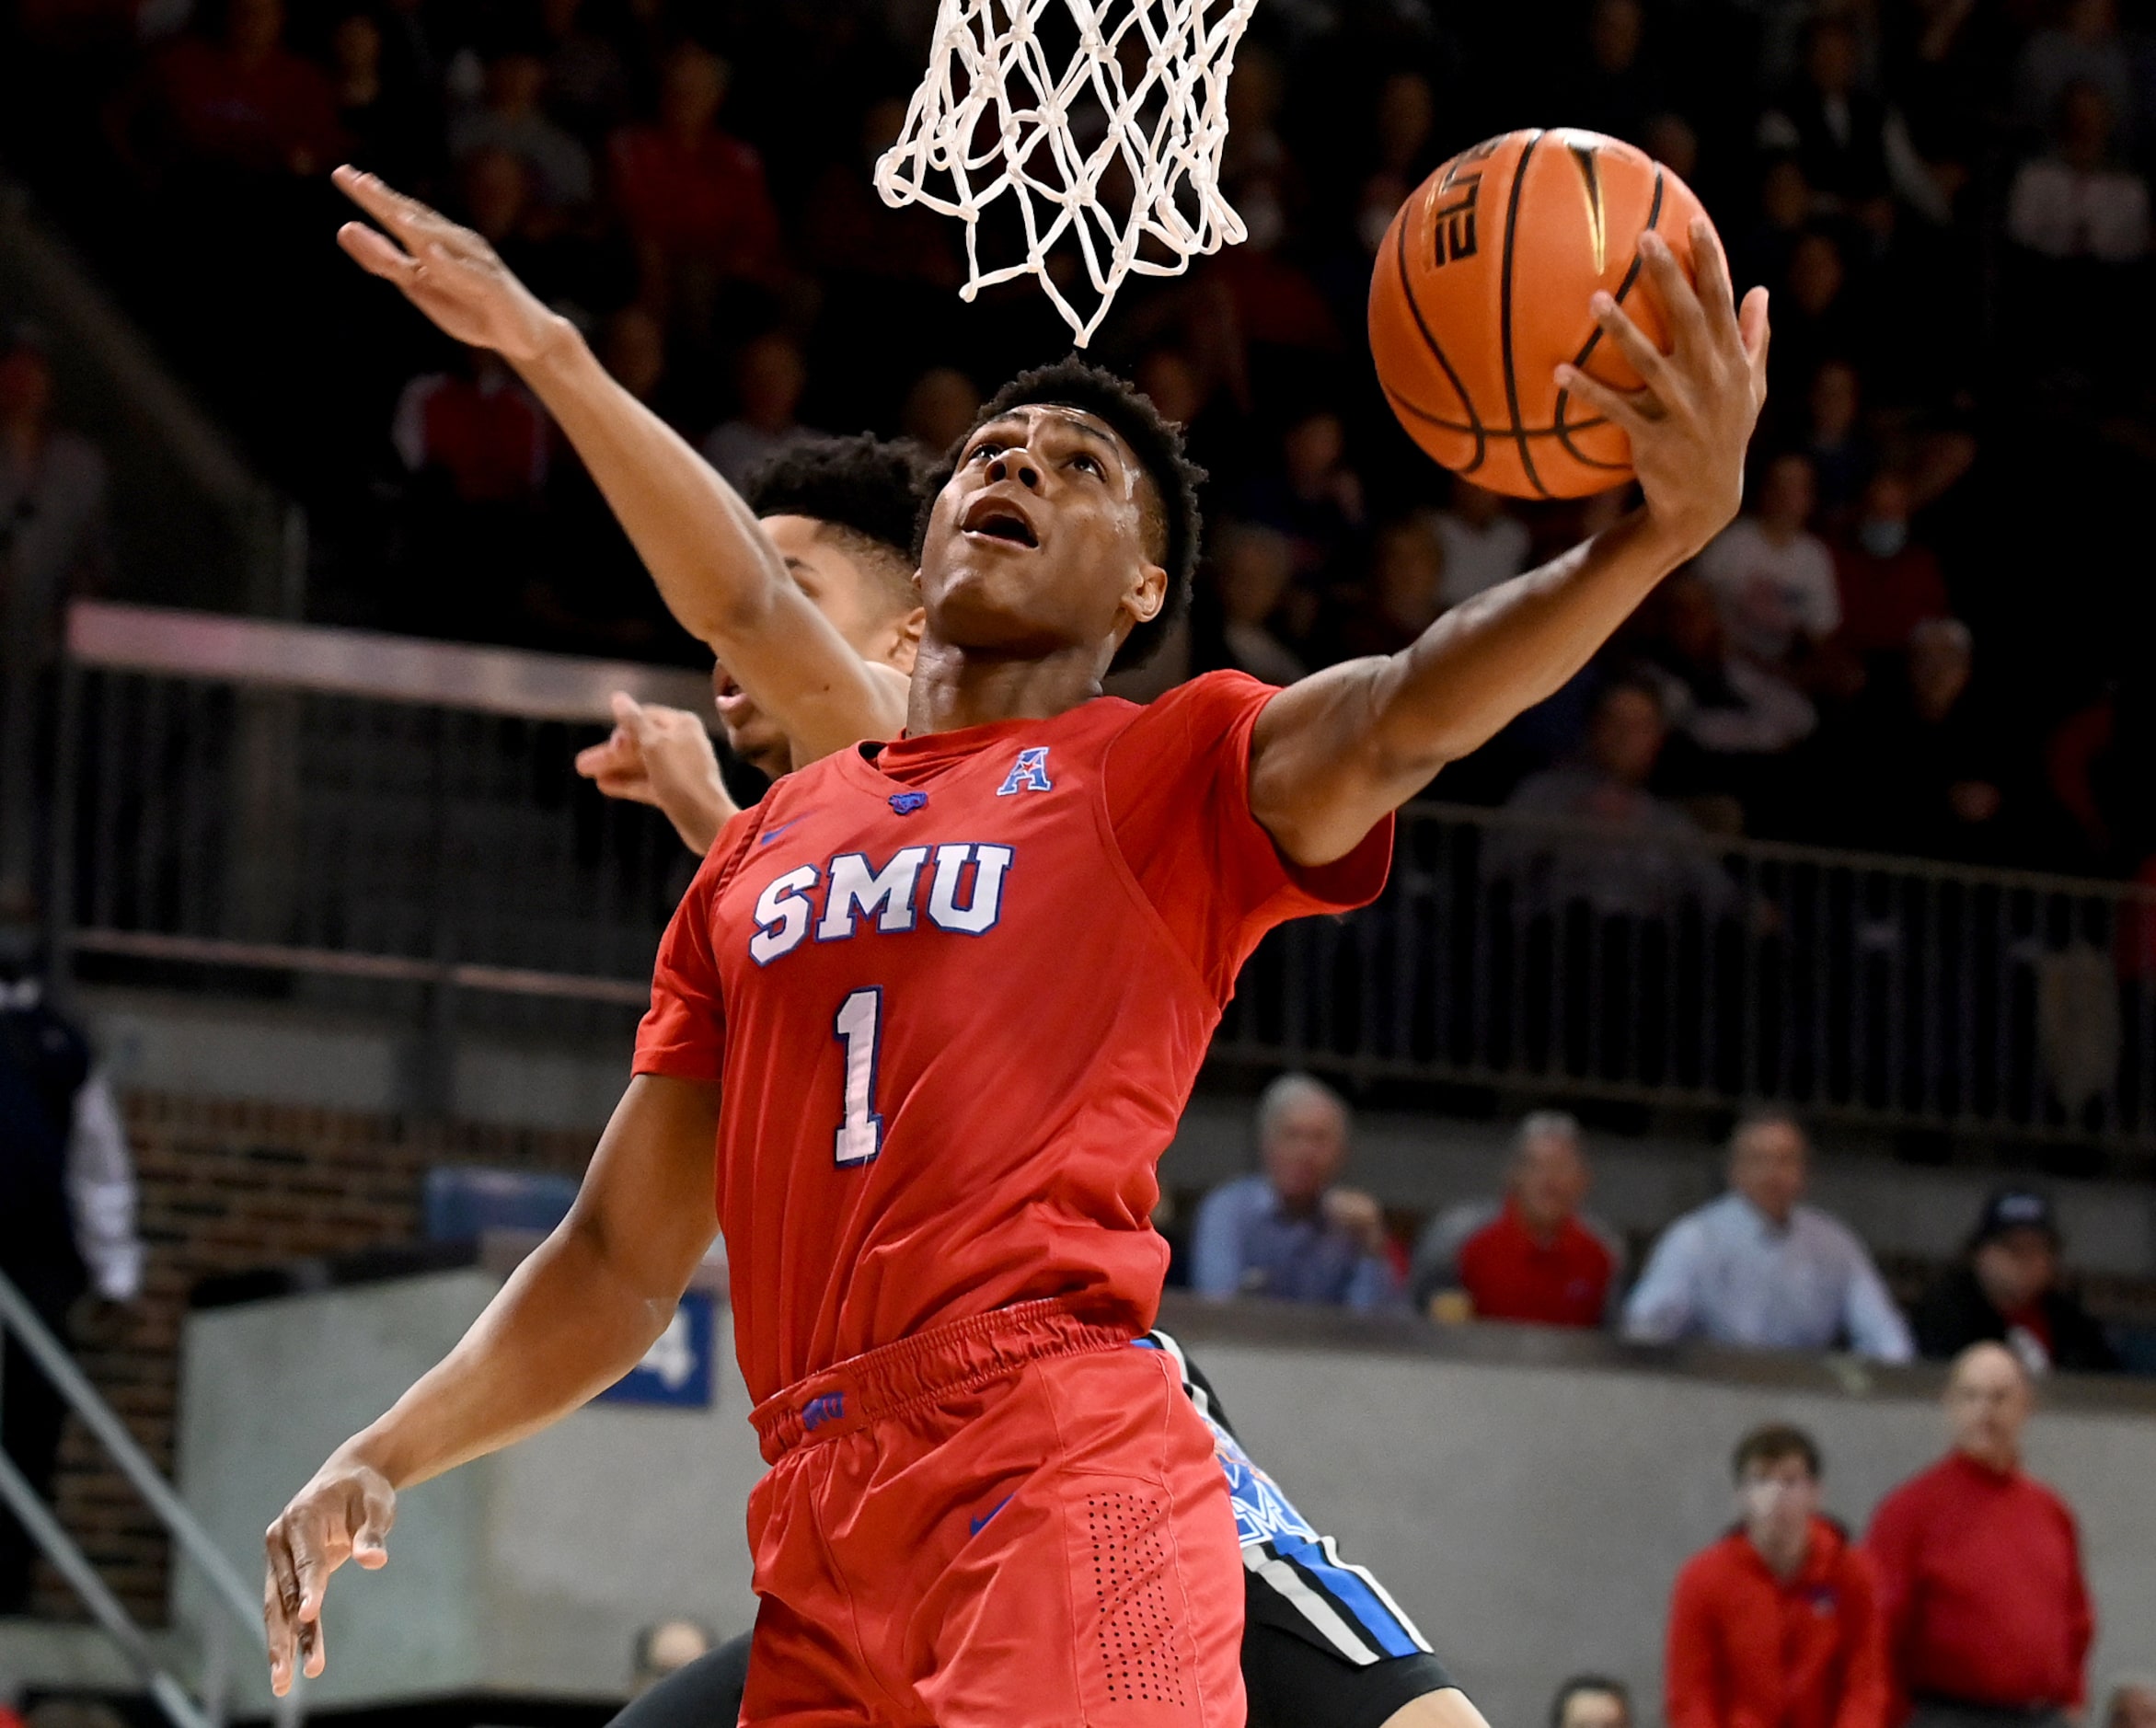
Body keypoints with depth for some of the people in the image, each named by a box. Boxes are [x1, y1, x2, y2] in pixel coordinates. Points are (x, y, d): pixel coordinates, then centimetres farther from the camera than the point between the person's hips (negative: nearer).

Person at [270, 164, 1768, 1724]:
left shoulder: (1172, 772, 7)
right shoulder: (760, 853, 23)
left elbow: (1404, 715, -15)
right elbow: (621, 1267, 26)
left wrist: (1665, 530, -34)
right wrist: (387, 1456, 13)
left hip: (1060, 1487, -6)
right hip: (822, 1529, 6)